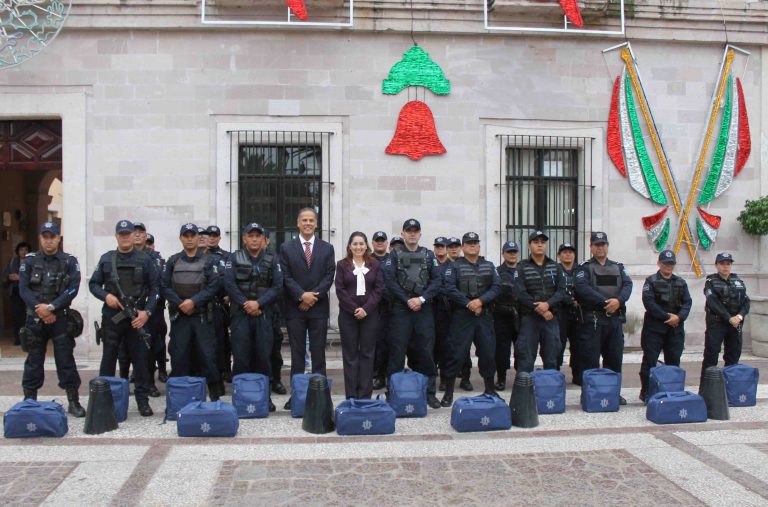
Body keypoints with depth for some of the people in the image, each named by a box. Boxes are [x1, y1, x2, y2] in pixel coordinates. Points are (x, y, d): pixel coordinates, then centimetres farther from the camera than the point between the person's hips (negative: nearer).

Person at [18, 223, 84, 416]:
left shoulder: (69, 262, 2)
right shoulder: (30, 261, 7)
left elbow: (73, 289, -7)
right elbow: (23, 289, 0)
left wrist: (51, 307, -16)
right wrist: (40, 309, -12)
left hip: (61, 318, -2)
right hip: (35, 319, 2)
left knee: (65, 359, -1)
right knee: (34, 361, 9)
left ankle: (74, 401, 5)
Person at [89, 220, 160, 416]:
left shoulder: (144, 260, 4)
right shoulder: (106, 259, 7)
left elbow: (155, 287, 3)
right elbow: (93, 284, 11)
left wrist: (147, 311, -8)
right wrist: (106, 296, -9)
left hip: (137, 317, -1)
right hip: (111, 317, 1)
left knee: (140, 359, 2)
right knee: (108, 358, 8)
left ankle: (143, 399, 10)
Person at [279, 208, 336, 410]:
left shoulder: (327, 248, 8)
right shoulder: (286, 248, 5)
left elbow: (329, 276, 1)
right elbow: (286, 277, -1)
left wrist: (314, 295, -11)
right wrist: (302, 295, -13)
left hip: (319, 308, 1)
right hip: (295, 308, 0)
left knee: (318, 353, 4)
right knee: (297, 353, 4)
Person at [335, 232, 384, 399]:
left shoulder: (375, 265, 6)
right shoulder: (342, 265, 4)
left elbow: (379, 289, 1)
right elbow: (340, 290, -2)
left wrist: (366, 309, -11)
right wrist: (354, 309, -12)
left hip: (369, 314, 1)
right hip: (348, 314, -1)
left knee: (367, 353, 3)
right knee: (350, 354, 2)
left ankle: (365, 396, 8)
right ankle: (351, 396, 6)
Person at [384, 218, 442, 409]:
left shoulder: (429, 255, 11)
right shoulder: (394, 255, 6)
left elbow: (437, 280, 3)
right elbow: (389, 281, -4)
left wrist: (422, 298, -10)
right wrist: (407, 300, -11)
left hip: (424, 309, 1)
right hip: (400, 309, -1)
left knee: (425, 350, 2)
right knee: (397, 350, -1)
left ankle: (429, 392, 10)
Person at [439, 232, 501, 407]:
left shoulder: (489, 266, 15)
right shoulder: (454, 266, 4)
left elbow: (497, 286, 3)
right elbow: (449, 288, -9)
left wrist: (481, 301, -13)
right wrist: (469, 304, -14)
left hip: (484, 315, 4)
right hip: (462, 315, -3)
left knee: (488, 352, 6)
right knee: (457, 353, -5)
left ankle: (490, 390, 22)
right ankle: (448, 392, 4)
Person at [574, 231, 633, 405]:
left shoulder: (618, 267, 18)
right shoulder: (585, 267, 3)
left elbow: (628, 285, 3)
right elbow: (582, 288, -14)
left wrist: (619, 300, -18)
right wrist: (605, 302, -20)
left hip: (615, 319, 5)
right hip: (592, 320, -4)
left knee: (615, 358, 9)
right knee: (590, 359, -3)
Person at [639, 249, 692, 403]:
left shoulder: (681, 283, 15)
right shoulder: (651, 281, 1)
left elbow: (687, 302, 4)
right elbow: (649, 302, -11)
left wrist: (679, 317, -14)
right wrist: (667, 317, -15)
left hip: (675, 328, 4)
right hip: (654, 327, -4)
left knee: (674, 361, 8)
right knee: (649, 361, -3)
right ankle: (645, 392, 4)